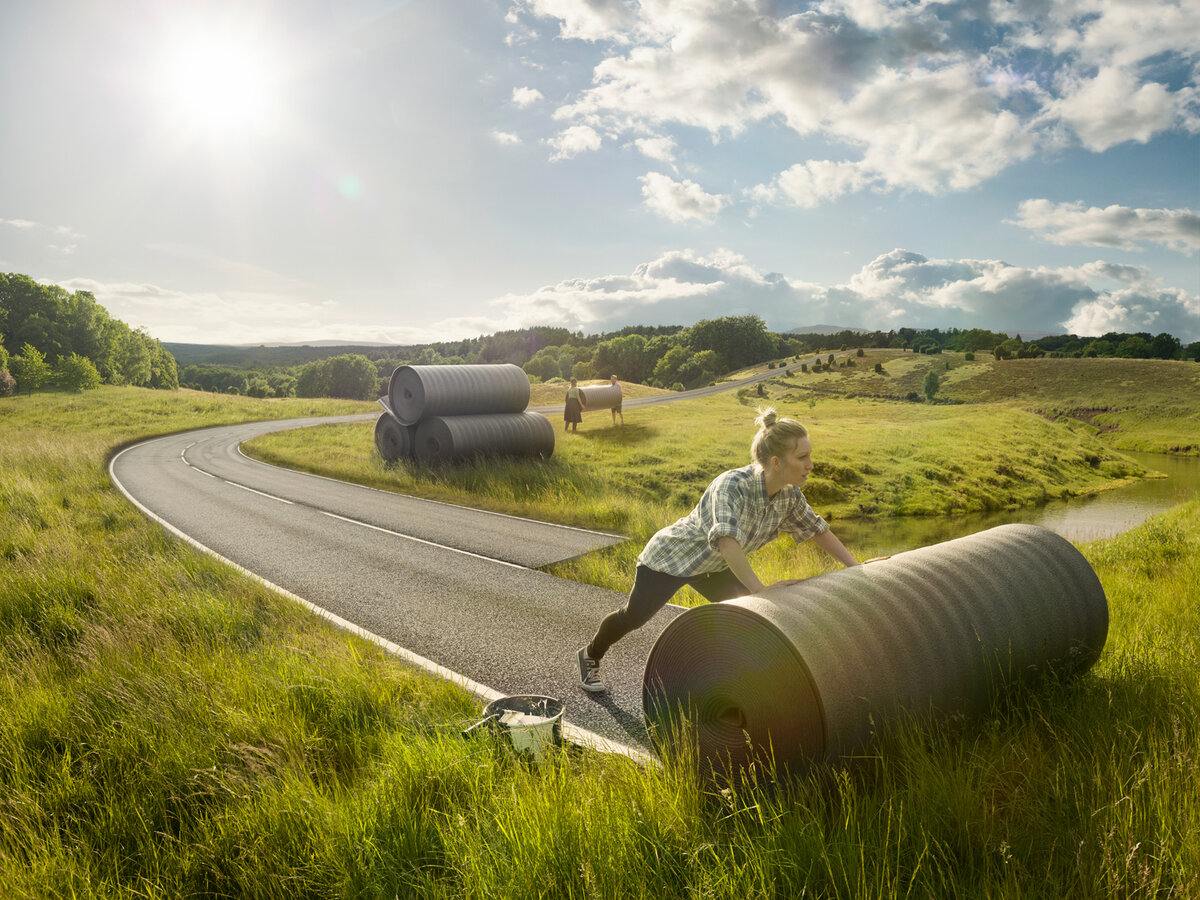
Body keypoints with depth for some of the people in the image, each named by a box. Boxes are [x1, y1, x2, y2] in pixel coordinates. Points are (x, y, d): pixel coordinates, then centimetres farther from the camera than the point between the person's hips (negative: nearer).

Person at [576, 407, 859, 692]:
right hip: (671, 557, -7)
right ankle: (590, 655, 35)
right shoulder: (732, 486, -38)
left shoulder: (789, 495, -14)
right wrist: (760, 590, -56)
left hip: (712, 566, 7)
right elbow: (726, 540, -52)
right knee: (633, 616, 8)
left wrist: (859, 569, -3)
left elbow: (818, 530, 1)